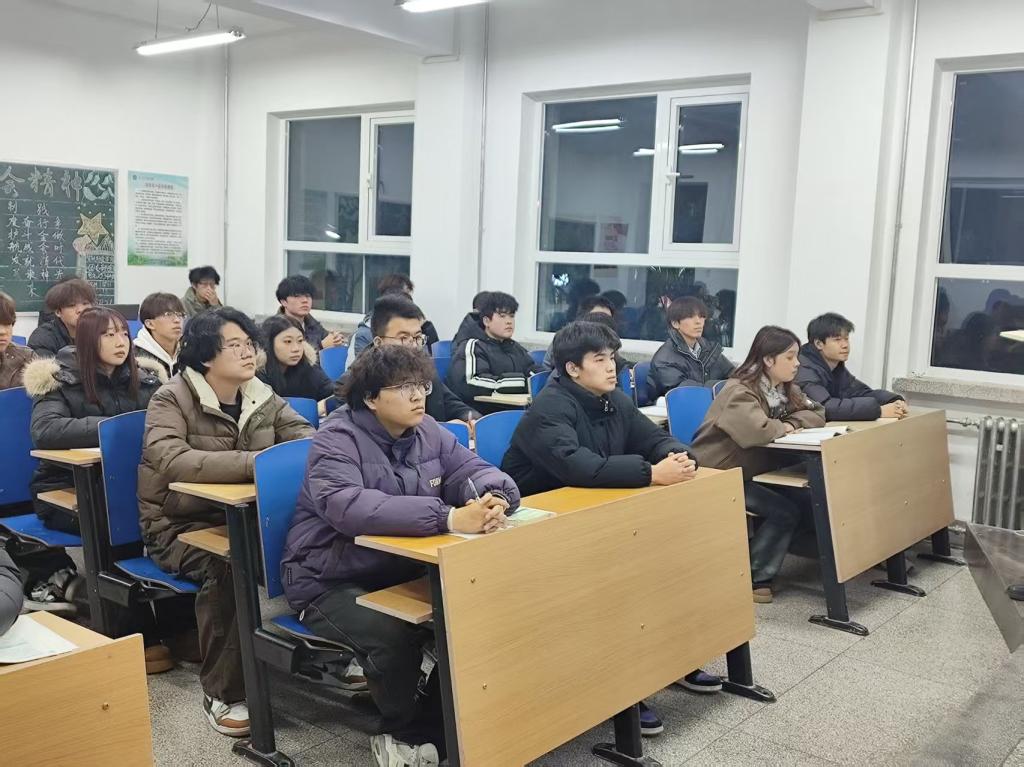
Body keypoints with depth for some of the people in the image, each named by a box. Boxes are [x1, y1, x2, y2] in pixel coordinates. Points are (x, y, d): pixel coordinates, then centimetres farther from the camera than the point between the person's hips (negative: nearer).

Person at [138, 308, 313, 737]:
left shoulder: (262, 396, 5)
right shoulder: (172, 399, -13)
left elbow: (305, 436, 2)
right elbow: (172, 462, -31)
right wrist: (257, 462, -41)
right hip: (180, 525, -5)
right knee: (227, 567, -35)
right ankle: (222, 692, -18)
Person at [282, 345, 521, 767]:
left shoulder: (428, 432, 3)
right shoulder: (337, 440, -19)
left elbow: (477, 471, -1)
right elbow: (349, 507, -37)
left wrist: (493, 500, -29)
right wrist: (449, 518, -47)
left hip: (404, 571, 6)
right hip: (332, 582, -6)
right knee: (394, 634, -32)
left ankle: (426, 731, 3)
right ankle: (403, 731, 0)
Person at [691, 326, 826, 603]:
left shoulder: (785, 388, 7)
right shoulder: (739, 391, -21)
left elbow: (817, 414, 5)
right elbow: (755, 431, -38)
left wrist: (792, 424, -14)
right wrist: (782, 427, -18)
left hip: (748, 471, 8)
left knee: (805, 498, -12)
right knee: (786, 511, -18)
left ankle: (754, 575, -1)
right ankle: (751, 577, -1)